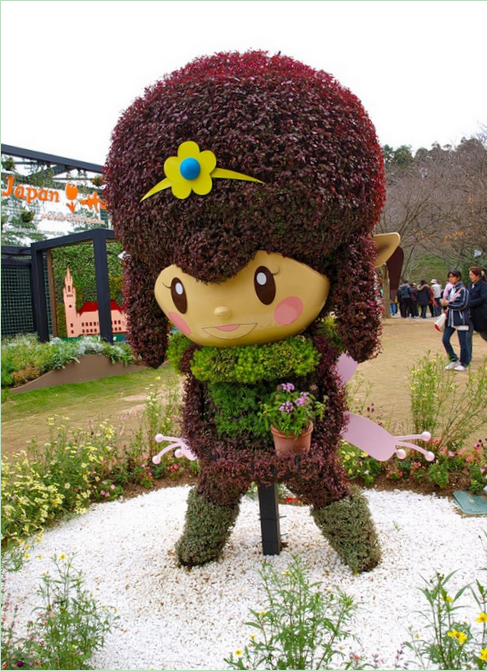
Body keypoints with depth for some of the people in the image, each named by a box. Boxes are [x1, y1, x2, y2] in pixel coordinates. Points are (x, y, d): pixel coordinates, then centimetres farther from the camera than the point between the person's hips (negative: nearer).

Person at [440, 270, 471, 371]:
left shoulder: (463, 290, -10)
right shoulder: (451, 289, 13)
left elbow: (463, 305, -16)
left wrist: (448, 304, -14)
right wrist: (444, 302, 3)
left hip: (461, 319, -7)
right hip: (451, 319, 7)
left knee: (463, 342, 1)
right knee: (445, 339, 1)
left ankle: (464, 364, 12)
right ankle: (454, 360, 15)